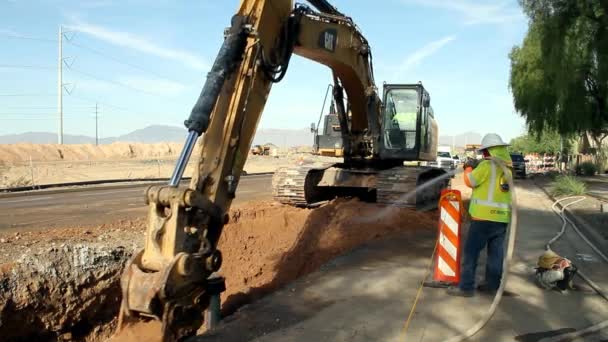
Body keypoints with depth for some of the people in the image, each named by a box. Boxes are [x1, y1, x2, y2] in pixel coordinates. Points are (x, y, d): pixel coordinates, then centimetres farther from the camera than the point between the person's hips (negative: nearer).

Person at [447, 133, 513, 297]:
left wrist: (469, 168, 9)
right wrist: (476, 168, 15)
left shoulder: (487, 164, -12)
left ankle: (466, 286, 1)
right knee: (496, 252, 14)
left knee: (471, 251, -1)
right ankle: (493, 283, 23)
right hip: (502, 217, 7)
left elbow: (470, 181, -9)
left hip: (485, 216, -7)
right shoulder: (507, 166, 8)